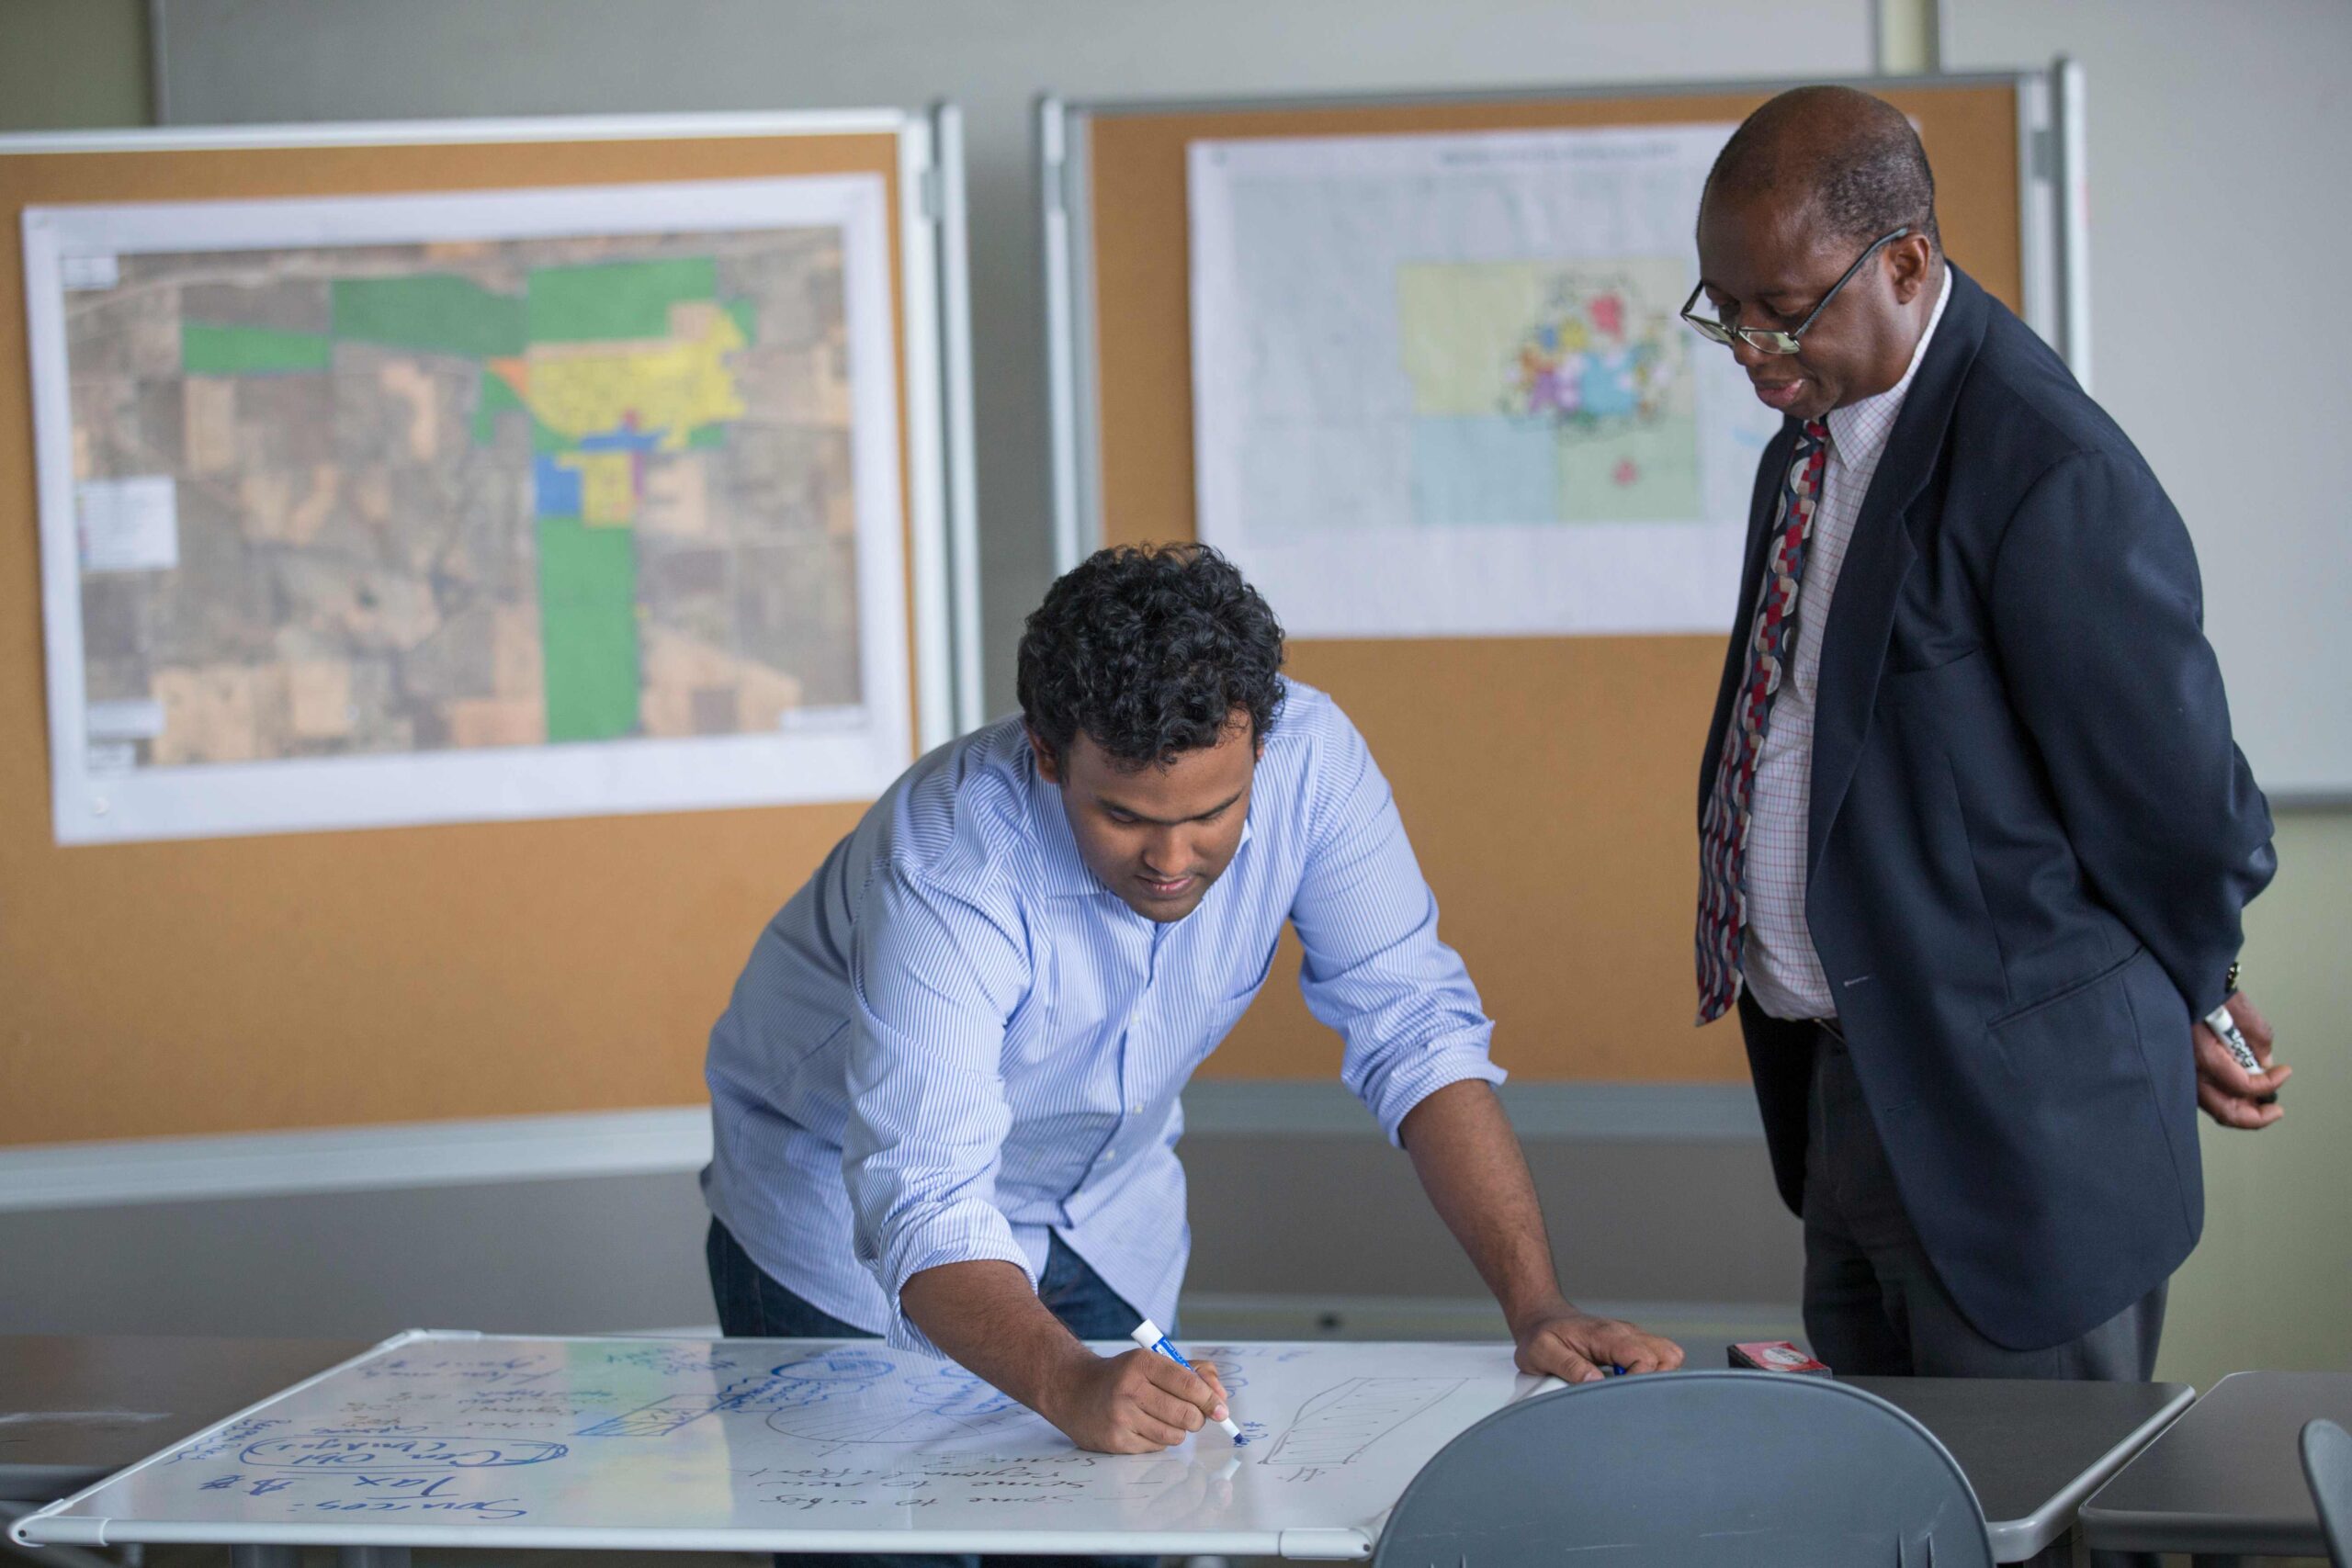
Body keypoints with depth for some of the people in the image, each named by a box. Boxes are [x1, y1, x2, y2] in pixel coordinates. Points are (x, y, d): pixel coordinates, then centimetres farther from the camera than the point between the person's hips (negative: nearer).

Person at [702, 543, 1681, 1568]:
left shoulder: (1306, 757, -26)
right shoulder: (952, 863, -38)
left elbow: (1414, 1032, -21)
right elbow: (925, 1211, -43)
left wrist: (1536, 1307, -31)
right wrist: (1071, 1389, -61)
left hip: (1099, 1213, 4)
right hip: (852, 1206, -4)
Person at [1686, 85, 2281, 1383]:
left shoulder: (2052, 474, -22)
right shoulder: (1812, 443, 8)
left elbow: (2175, 803, -15)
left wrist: (2181, 994, 3)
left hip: (2016, 1119, -9)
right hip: (1845, 1084, 9)